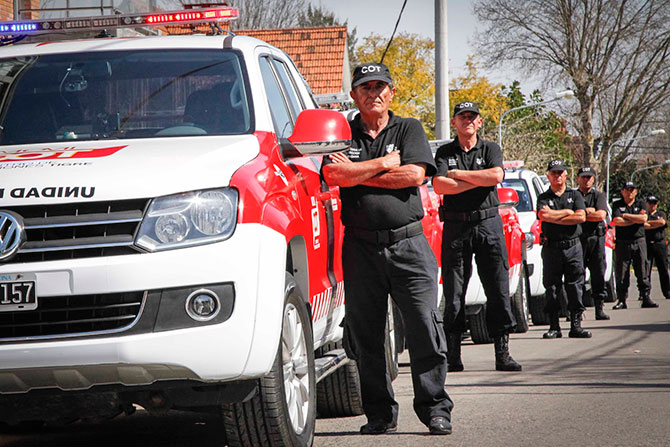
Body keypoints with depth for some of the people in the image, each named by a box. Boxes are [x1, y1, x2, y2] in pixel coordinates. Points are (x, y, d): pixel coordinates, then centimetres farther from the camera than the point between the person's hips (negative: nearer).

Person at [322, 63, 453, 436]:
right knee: (365, 333, 3)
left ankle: (435, 408, 2)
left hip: (408, 243, -1)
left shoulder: (409, 129, 11)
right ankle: (380, 412, 11)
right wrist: (385, 163, -5)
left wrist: (356, 174, -5)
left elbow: (415, 175, -6)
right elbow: (334, 176, -7)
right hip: (361, 247, 1)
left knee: (425, 328, -6)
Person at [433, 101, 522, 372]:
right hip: (455, 227, 0)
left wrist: (458, 174, -6)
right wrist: (477, 181, -8)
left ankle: (502, 353, 0)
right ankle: (453, 354, 2)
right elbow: (439, 186, -7)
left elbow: (496, 176, -10)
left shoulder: (491, 149, 10)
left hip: (488, 225, 0)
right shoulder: (444, 153, 10)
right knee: (453, 292, -2)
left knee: (498, 289, -3)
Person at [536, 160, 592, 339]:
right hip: (551, 248, -1)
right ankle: (554, 327, 3)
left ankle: (576, 325, 0)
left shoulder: (575, 195, 11)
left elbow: (581, 217, -5)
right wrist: (568, 212, -4)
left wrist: (553, 217, -6)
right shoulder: (543, 198, 9)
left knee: (575, 287, -2)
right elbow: (543, 215, -12)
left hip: (573, 246, 1)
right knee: (552, 288, -1)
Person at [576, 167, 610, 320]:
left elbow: (601, 215, -4)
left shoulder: (599, 196, 12)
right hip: (577, 238, 0)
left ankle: (599, 308, 1)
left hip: (596, 238, 0)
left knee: (598, 273, -2)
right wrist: (590, 211, -8)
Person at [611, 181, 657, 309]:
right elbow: (617, 221, -9)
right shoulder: (617, 205, 7)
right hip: (622, 243, -1)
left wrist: (625, 215, -6)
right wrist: (636, 219, -5)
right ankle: (621, 300, 2)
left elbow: (643, 218, -7)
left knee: (642, 272, 0)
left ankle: (645, 298, 4)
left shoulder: (640, 204, 11)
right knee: (621, 273, -2)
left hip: (639, 242, 1)